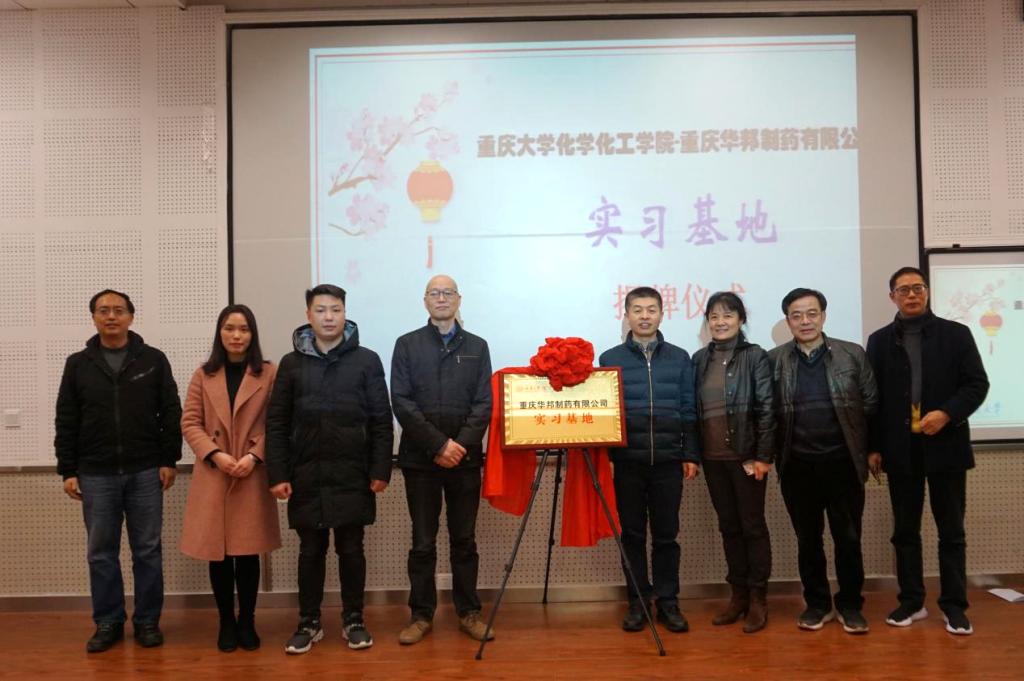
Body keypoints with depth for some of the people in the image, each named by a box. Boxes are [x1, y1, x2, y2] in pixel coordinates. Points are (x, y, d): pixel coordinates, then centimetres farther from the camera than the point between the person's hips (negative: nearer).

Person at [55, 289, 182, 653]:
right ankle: (108, 623, 21)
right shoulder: (78, 364, 6)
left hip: (145, 473, -1)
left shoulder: (153, 360, 2)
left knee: (148, 551, 5)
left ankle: (148, 621, 17)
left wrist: (169, 460, -4)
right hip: (96, 475, 2)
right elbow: (66, 422, 6)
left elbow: (171, 413, 1)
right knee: (101, 553, 8)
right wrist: (68, 470, 1)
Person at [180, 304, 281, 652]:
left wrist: (254, 456, -13)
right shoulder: (203, 375, 6)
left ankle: (247, 621, 19)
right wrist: (215, 455, -12)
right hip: (213, 474, 2)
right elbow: (189, 423, 3)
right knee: (218, 551, 6)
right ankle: (226, 623, 20)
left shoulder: (269, 374, 0)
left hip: (253, 474, -1)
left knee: (248, 550, 4)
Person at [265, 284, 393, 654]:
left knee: (351, 550, 9)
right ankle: (309, 622, 25)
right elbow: (276, 424, 4)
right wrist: (278, 474, -3)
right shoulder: (291, 363, 5)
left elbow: (381, 421, 0)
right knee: (311, 551, 10)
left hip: (352, 475, -1)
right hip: (306, 476, 1)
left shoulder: (367, 361, 1)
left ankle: (354, 619, 23)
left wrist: (380, 470, -5)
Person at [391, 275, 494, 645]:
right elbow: (401, 402, -5)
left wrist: (461, 445, -13)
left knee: (464, 540, 9)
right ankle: (421, 614, 17)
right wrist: (438, 444, -13)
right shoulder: (407, 345, 4)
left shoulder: (477, 346, 9)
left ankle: (469, 612, 19)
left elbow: (483, 404, 2)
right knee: (423, 542, 6)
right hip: (420, 459, -1)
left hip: (465, 458, 1)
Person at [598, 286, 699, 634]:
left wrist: (690, 455, 2)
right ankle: (638, 601, 18)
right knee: (632, 534, 7)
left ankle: (668, 601, 18)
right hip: (627, 461, 0)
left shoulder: (679, 358, 6)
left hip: (668, 460, 0)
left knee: (666, 534, 8)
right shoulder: (610, 359, 4)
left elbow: (689, 411, 6)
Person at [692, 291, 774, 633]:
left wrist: (763, 456, -12)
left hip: (746, 455, -4)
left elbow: (766, 409, -8)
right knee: (728, 526, 11)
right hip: (712, 457, 4)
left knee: (752, 525, 4)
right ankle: (738, 594, 21)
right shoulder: (700, 359, 8)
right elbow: (693, 408, 8)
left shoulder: (755, 357, -4)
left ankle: (758, 599, 13)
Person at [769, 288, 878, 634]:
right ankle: (817, 604, 25)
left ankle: (850, 605, 22)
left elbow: (871, 404, 4)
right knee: (808, 540, 11)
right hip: (797, 465, 1)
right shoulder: (774, 360, 2)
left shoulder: (853, 354, 1)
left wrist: (871, 450, 1)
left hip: (843, 461, 0)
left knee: (848, 538, 7)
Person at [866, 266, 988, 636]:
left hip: (945, 445, -1)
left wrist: (946, 414, -17)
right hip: (900, 449, 2)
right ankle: (911, 601, 19)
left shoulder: (956, 334, 4)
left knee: (951, 530, 6)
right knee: (905, 530, 8)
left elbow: (977, 384, -1)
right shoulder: (880, 340, 8)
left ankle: (954, 605, 16)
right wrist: (873, 447, 0)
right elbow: (871, 395, 5)